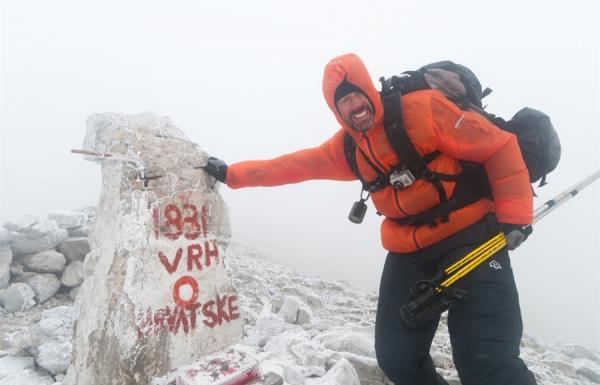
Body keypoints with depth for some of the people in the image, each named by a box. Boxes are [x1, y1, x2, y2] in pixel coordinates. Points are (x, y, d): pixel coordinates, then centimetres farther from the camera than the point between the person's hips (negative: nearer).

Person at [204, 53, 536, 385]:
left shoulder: (423, 108, -12)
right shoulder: (346, 148, 7)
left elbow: (499, 147, -10)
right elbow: (293, 165, 16)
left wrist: (514, 216, -16)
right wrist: (233, 174, 19)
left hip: (468, 239, -5)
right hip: (407, 254, 6)